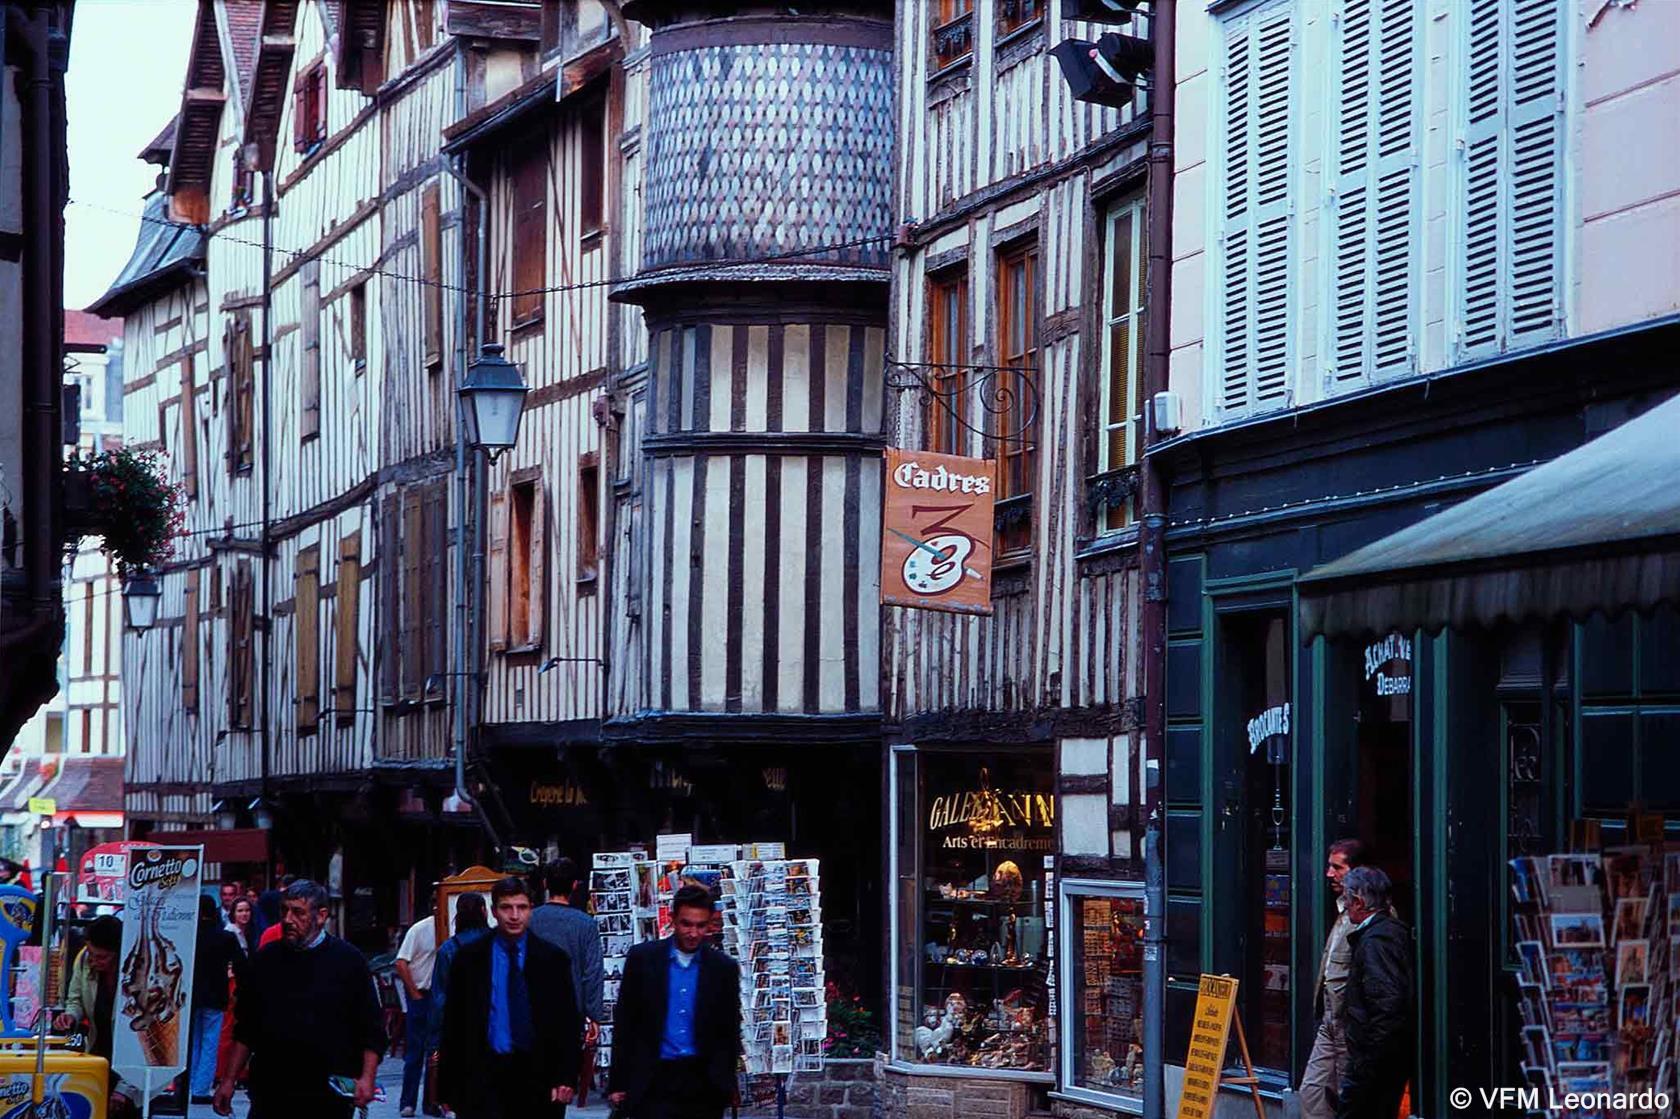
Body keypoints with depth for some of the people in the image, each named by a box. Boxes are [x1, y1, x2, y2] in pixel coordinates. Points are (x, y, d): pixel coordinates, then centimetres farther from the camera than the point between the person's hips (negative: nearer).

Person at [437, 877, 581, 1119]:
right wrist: (449, 1085, -1)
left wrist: (565, 1078, -5)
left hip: (536, 1076, 1)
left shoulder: (553, 959, 5)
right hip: (485, 1075, -1)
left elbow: (568, 1024, 5)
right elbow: (453, 1023, 5)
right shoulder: (469, 958, 4)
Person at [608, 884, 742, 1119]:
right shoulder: (642, 958, 2)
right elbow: (624, 1024, 4)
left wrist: (725, 1086, 5)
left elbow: (730, 1033, 11)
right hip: (654, 1081, -2)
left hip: (703, 1081, 2)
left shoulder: (724, 968, 5)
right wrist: (618, 1083, 1)